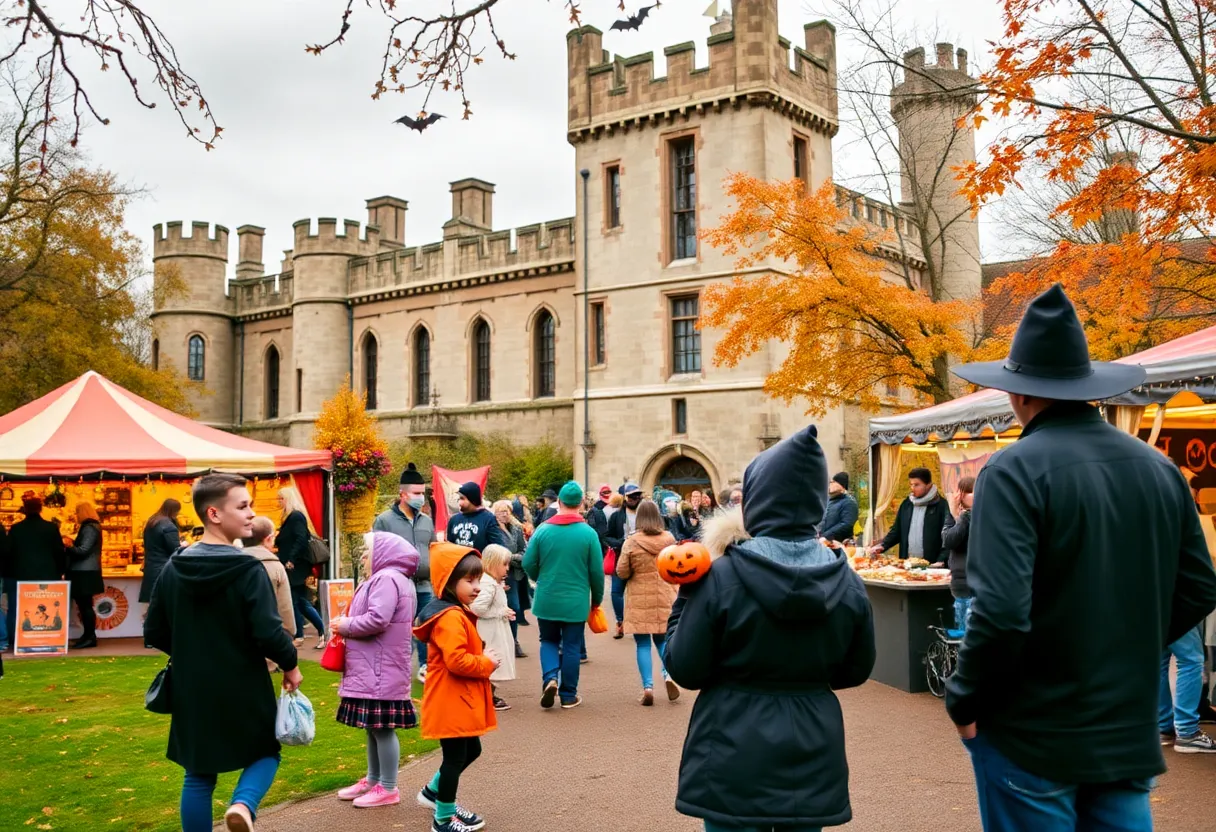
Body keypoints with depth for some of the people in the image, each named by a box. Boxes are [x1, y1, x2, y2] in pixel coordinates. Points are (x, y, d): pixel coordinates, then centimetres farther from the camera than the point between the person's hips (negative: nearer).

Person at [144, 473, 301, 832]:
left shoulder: (173, 569, 1)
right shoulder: (248, 570, -17)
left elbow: (154, 634, 6)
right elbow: (268, 633, -22)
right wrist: (290, 665, -4)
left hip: (192, 691, 5)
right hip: (243, 689, -4)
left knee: (198, 775, 15)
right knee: (265, 752, 16)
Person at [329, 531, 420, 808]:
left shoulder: (387, 578, -17)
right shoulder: (383, 578, 19)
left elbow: (377, 620, -26)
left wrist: (344, 625, -12)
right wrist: (347, 622, 8)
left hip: (381, 670, -11)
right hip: (371, 668, 11)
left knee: (382, 728, -3)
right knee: (373, 727, 18)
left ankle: (388, 788, 6)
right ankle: (373, 780, 29)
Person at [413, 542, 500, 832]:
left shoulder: (458, 613, 12)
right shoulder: (451, 617, -23)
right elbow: (457, 661, -31)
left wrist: (483, 658, 3)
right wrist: (488, 663, -17)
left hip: (461, 702, 11)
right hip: (451, 703, -11)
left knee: (470, 751, 22)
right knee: (455, 757, 2)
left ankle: (434, 791, 38)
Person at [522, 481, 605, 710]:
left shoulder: (543, 530, -6)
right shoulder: (588, 533, -9)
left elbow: (528, 564, -3)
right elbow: (597, 571, -7)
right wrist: (597, 598, 9)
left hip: (546, 600, 1)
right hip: (576, 601, -1)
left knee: (549, 641, 18)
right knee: (571, 647, 10)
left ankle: (550, 678, -4)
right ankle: (568, 695, 16)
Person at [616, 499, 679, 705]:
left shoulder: (632, 542, -11)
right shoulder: (669, 539, -1)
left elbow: (621, 572, -7)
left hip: (640, 600, -3)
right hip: (665, 598, 3)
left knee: (643, 644, 4)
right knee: (662, 640, 17)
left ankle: (648, 687, -4)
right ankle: (669, 673, -6)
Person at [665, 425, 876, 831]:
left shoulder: (720, 579, -16)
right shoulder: (848, 583, -4)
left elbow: (684, 670, -9)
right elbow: (856, 671, 7)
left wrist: (684, 602, 2)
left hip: (734, 756, -3)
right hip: (811, 753, 3)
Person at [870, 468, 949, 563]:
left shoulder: (941, 506, -5)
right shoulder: (906, 504, 11)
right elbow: (896, 531, 16)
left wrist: (940, 562, -17)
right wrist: (882, 546, 1)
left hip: (930, 565, -5)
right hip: (906, 563, 5)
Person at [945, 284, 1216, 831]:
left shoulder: (1016, 471, -17)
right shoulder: (1159, 468, 3)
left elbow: (1002, 612, -24)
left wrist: (964, 702, -10)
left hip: (1032, 740, -5)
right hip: (1132, 737, 5)